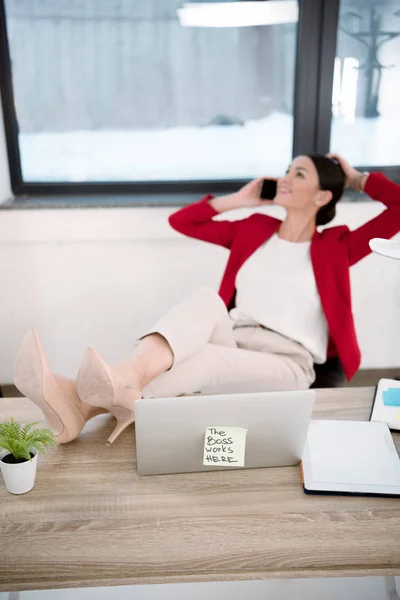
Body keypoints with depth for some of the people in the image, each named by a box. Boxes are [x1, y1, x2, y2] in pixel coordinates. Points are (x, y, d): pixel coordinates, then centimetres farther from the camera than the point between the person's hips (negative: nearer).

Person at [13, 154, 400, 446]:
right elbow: (180, 221, 21)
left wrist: (357, 179, 14)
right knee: (207, 300, -32)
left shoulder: (335, 247, 9)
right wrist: (239, 200, 19)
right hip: (232, 342, 3)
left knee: (202, 359, -35)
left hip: (286, 364, -3)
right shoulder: (255, 229, 19)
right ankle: (127, 380, -55)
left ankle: (86, 406, -50)